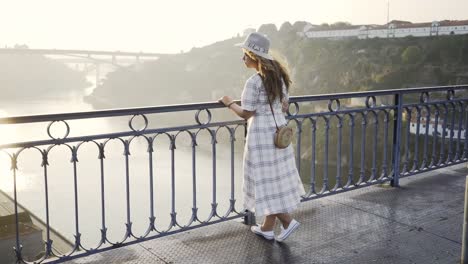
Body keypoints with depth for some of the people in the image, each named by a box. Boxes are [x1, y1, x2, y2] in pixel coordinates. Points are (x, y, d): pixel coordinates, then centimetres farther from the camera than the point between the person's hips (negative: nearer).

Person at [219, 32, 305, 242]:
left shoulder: (254, 82, -18)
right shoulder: (278, 76, 7)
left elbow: (246, 114, -15)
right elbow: (284, 106, 12)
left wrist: (229, 103, 1)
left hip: (261, 134, -9)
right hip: (278, 131, 9)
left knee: (266, 181, 3)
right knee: (275, 178, 12)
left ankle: (287, 220, 4)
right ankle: (267, 227, 23)